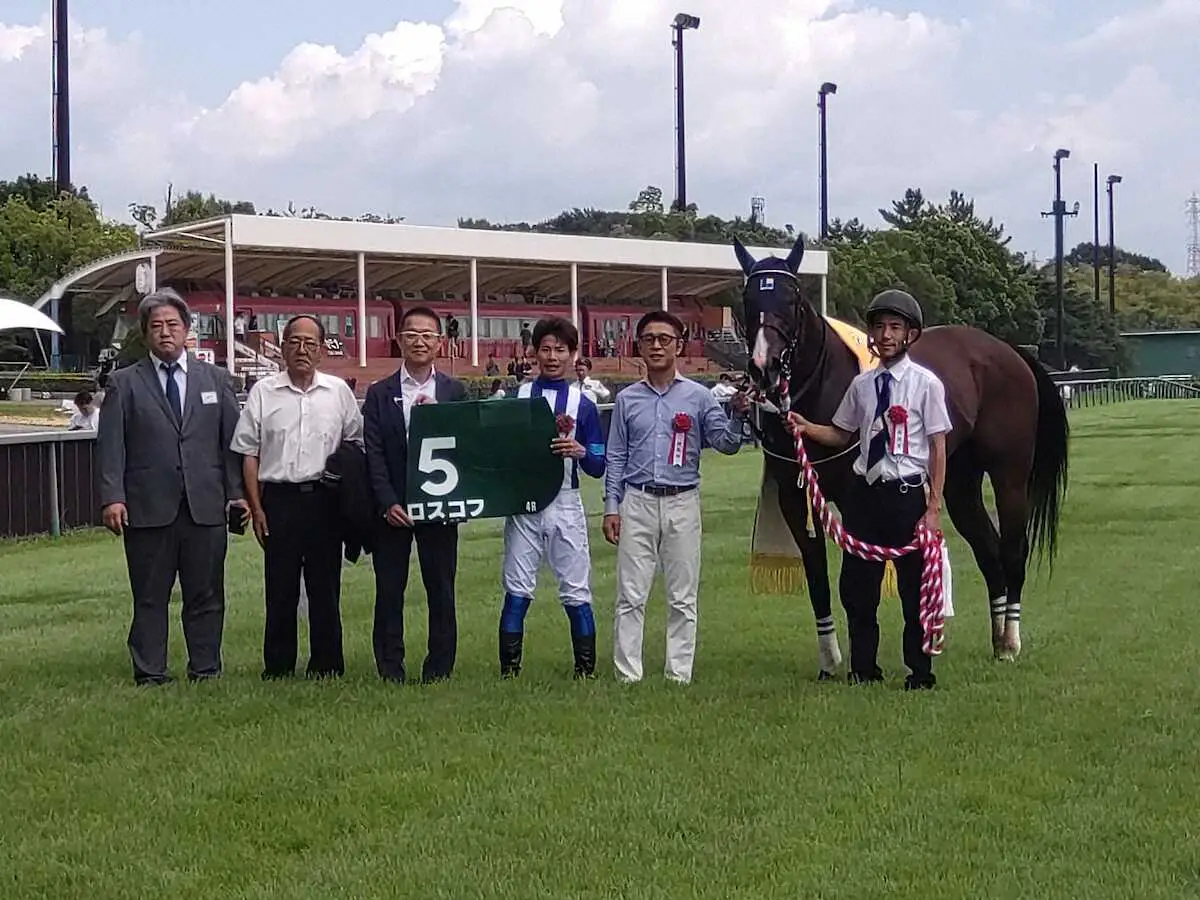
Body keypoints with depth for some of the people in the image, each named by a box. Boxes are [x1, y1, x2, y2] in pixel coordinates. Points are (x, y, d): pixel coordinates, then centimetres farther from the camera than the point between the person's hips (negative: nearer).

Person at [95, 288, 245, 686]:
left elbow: (232, 441, 10)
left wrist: (237, 492, 2)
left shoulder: (216, 380, 12)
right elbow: (110, 445, 0)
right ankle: (150, 675, 10)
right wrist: (112, 498, -10)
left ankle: (205, 671, 15)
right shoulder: (124, 384, 6)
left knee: (206, 596, 6)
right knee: (149, 597, 3)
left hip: (206, 506, 2)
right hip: (147, 509, -2)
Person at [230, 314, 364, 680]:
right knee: (279, 587, 2)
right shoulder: (263, 393, 4)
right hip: (279, 498, -1)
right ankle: (277, 669, 9)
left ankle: (327, 666, 13)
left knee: (325, 586, 5)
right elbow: (249, 453, 5)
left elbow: (356, 444, 13)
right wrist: (256, 507, 0)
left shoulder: (338, 391, 8)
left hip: (325, 499, 1)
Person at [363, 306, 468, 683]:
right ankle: (390, 674, 9)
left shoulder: (455, 392, 7)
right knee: (389, 593, 2)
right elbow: (373, 454, -1)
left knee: (441, 592, 3)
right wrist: (388, 503, -11)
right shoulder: (380, 394, 5)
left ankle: (438, 673, 11)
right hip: (391, 507, 0)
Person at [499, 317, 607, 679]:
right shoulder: (516, 398, 6)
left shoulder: (583, 404, 5)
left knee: (576, 592, 2)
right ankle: (509, 671, 6)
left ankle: (586, 671, 11)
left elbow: (598, 468, 4)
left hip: (565, 503, 0)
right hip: (522, 503, 0)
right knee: (517, 591, 0)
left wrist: (580, 452, -14)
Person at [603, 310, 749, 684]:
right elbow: (616, 457, 11)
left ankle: (679, 676, 10)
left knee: (683, 598, 3)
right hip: (638, 503, 1)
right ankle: (627, 677, 4)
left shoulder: (698, 396, 4)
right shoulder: (627, 399, 9)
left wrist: (737, 415, -21)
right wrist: (611, 508, 5)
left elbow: (725, 443, -2)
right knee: (631, 597, 0)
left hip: (682, 503, -1)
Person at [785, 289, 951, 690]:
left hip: (907, 494, -4)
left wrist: (934, 509, -11)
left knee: (915, 586, 4)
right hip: (865, 492, 5)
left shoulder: (925, 383, -6)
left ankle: (920, 672, 16)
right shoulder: (862, 384, 6)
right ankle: (862, 669, 22)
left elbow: (938, 448, -6)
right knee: (855, 586, 8)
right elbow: (841, 435, 18)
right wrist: (806, 428, -2)